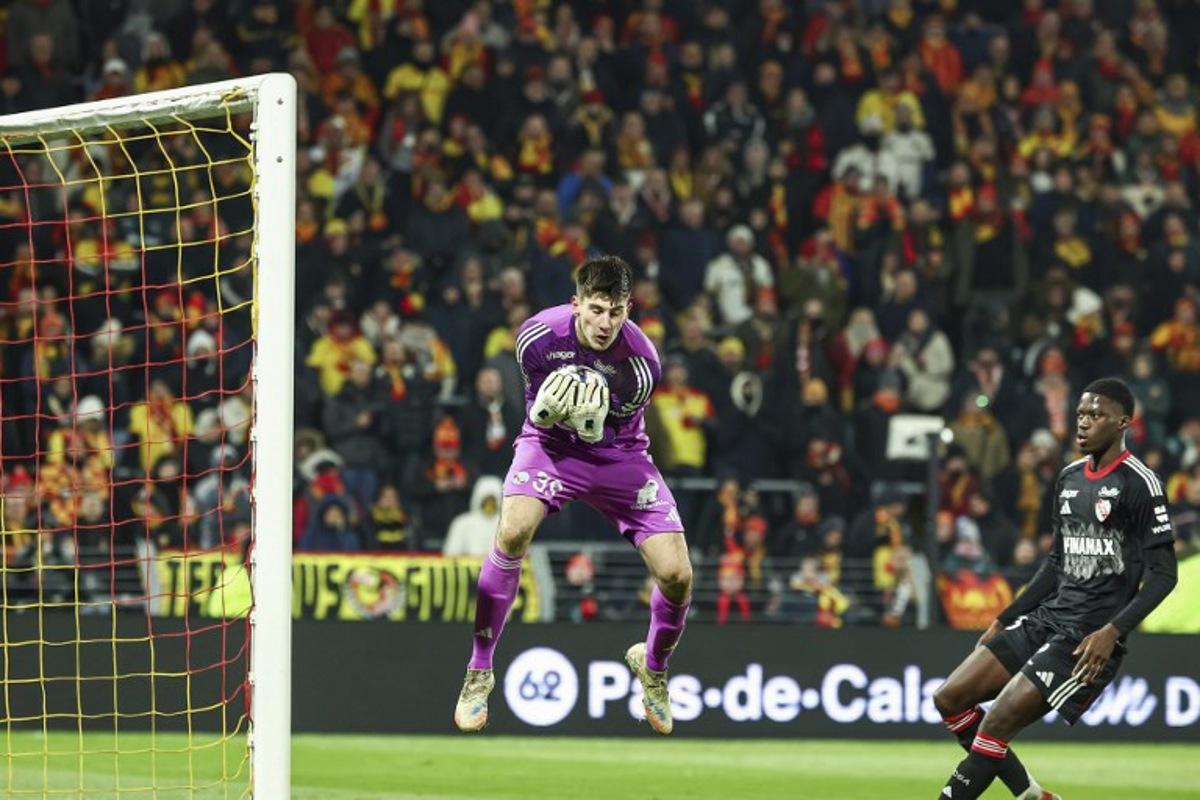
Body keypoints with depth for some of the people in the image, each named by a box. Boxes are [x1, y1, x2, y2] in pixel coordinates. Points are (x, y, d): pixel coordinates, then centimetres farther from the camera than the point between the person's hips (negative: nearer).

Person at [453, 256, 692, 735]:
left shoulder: (642, 362, -23)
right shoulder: (538, 335, -19)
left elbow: (607, 435, -13)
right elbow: (536, 410, -2)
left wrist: (592, 422, -36)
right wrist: (544, 408, -25)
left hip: (617, 453, 0)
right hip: (549, 442, 0)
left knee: (677, 575, -12)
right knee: (513, 531, -31)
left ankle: (653, 667, 24)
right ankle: (479, 673, -14)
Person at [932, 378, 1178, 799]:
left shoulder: (1139, 483, -10)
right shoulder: (1069, 477, 13)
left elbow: (1163, 574, -12)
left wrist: (1113, 631, -23)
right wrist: (1005, 620, 19)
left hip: (1091, 638, -8)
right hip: (1046, 619, 8)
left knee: (997, 723, -18)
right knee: (950, 698, 1)